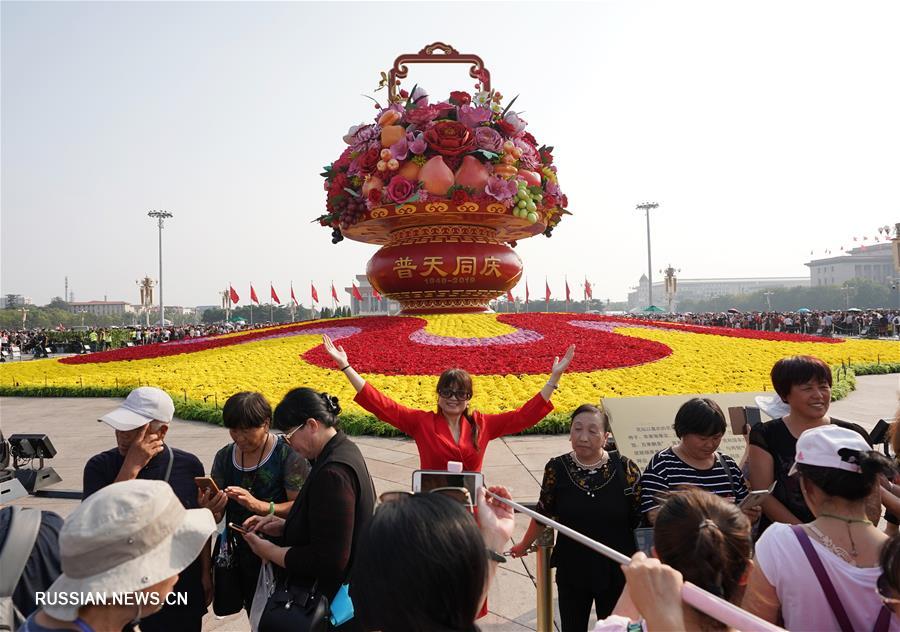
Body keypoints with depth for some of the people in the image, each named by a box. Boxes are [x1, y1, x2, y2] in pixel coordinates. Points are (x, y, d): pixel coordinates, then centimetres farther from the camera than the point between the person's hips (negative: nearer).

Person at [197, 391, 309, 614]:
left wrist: (260, 506, -32)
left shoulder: (288, 452, -16)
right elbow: (218, 516, 2)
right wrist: (210, 510, -21)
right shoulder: (224, 457, 0)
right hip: (243, 557, 5)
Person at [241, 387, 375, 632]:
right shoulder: (343, 449, 4)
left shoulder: (333, 473, -28)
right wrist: (285, 526, 2)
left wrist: (269, 551, -15)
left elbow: (329, 560, -26)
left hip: (332, 606, -10)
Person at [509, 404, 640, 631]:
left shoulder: (625, 469, -13)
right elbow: (543, 514, 5)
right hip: (571, 572, 1)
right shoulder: (557, 468, -10)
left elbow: (640, 521, -4)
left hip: (616, 573, 0)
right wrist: (524, 544, 16)